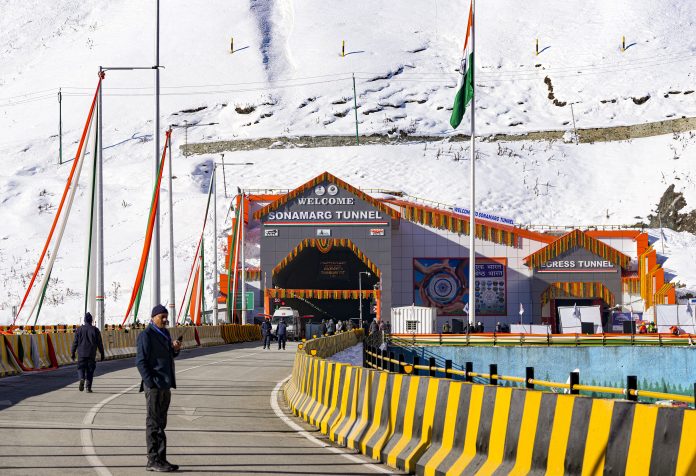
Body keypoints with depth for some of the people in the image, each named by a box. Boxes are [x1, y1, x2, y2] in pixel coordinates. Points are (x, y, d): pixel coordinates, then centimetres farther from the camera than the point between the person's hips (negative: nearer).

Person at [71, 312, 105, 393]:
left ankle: (82, 378, -20)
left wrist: (72, 352, 10)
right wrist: (102, 353, 9)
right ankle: (89, 387, 2)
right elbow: (99, 343, 1)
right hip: (91, 354, 0)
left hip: (81, 353, 0)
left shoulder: (79, 329, 0)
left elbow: (75, 342, 2)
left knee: (81, 368, 10)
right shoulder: (95, 330, -2)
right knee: (90, 370, 6)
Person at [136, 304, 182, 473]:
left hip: (165, 386, 9)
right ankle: (153, 461, -2)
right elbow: (141, 361, -15)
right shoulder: (146, 335, -11)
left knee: (160, 423, 11)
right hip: (153, 386, -9)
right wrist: (151, 383, -19)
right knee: (154, 423, -5)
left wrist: (175, 349, 2)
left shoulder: (165, 333, 16)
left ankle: (160, 459, 15)